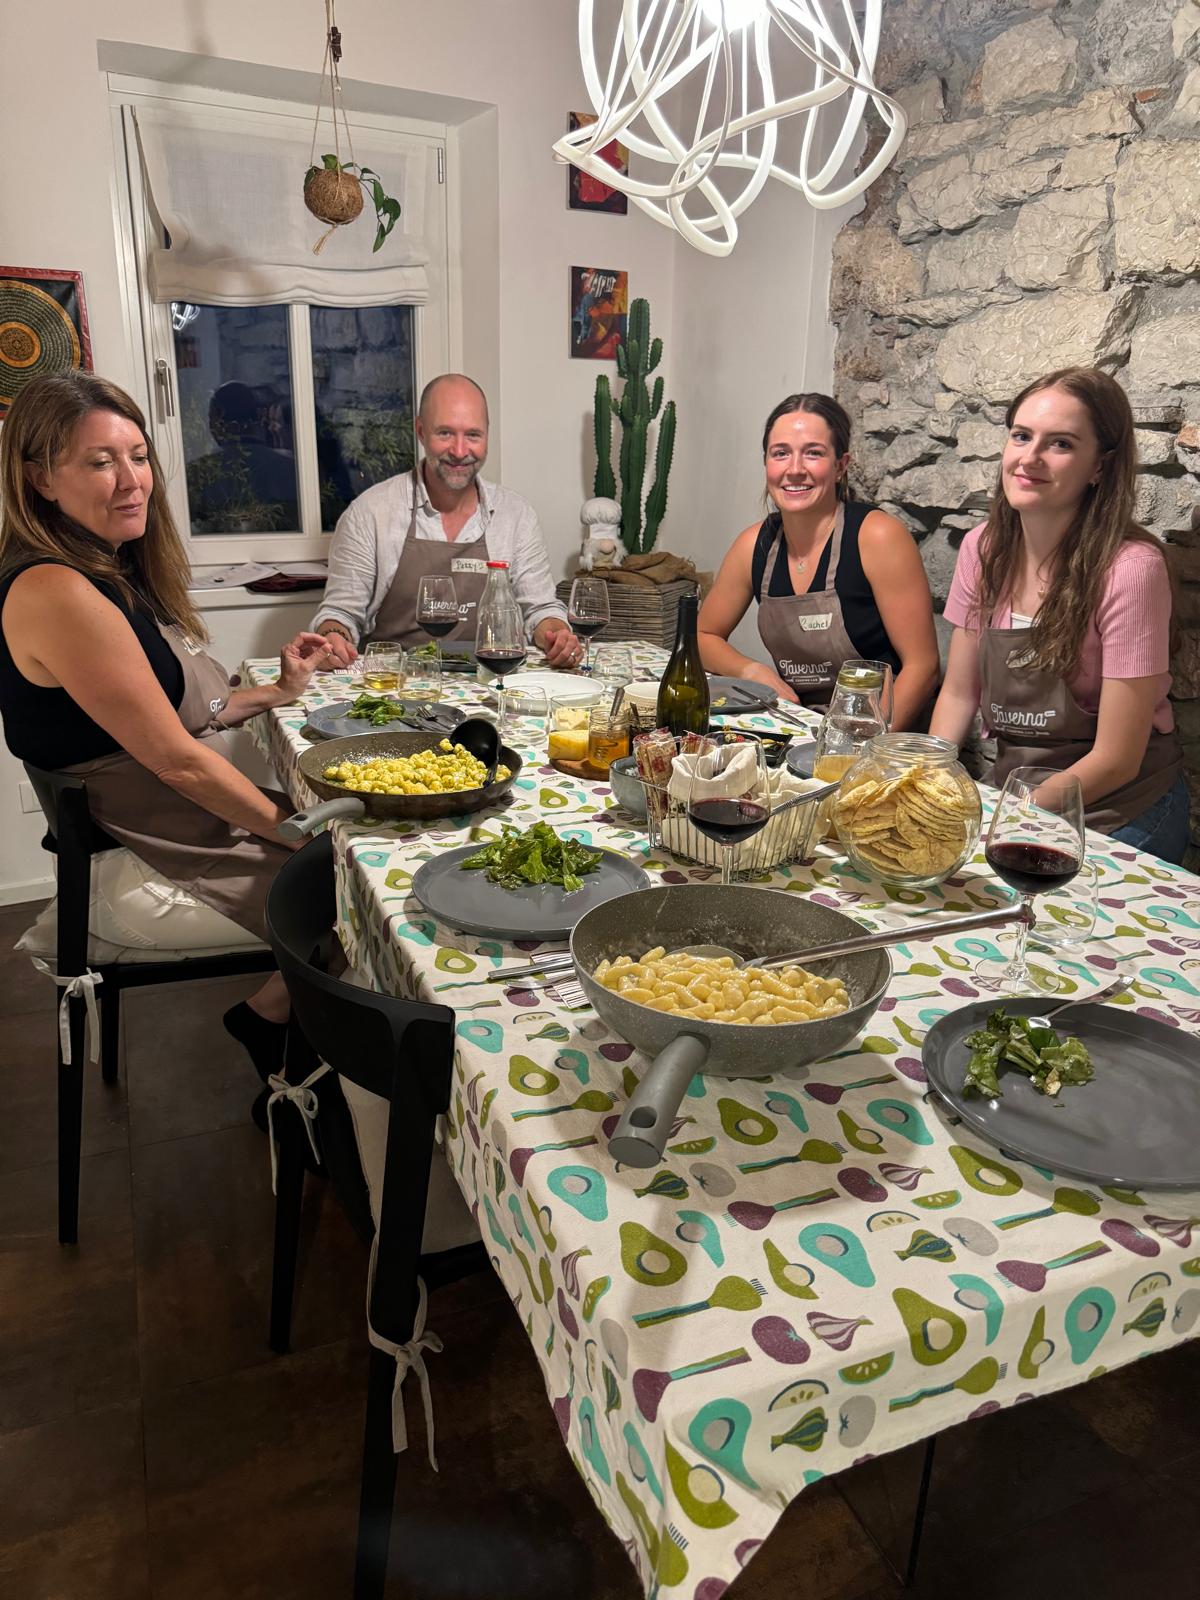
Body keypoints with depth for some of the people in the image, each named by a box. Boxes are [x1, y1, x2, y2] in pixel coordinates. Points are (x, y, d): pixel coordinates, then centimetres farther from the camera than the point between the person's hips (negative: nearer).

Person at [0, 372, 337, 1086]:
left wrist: (280, 691, 6)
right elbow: (174, 757, -22)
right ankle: (269, 1022, 14)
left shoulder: (112, 573, 7)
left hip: (196, 810, 9)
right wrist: (289, 829, -15)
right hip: (154, 851, -9)